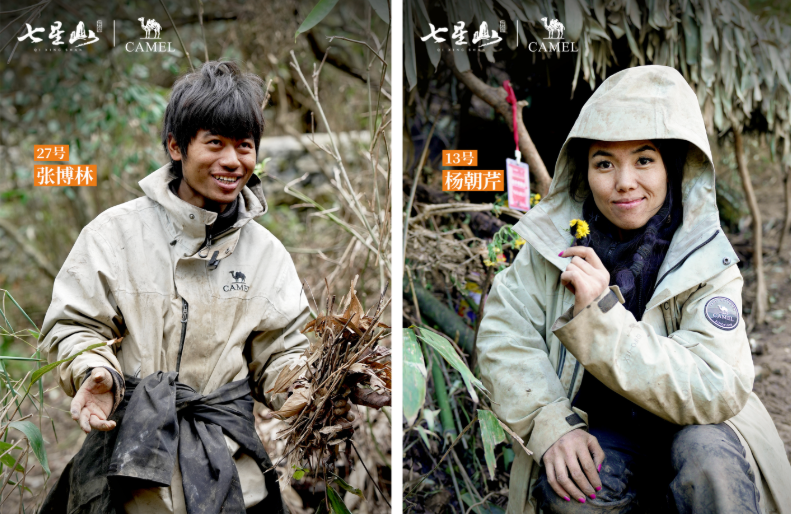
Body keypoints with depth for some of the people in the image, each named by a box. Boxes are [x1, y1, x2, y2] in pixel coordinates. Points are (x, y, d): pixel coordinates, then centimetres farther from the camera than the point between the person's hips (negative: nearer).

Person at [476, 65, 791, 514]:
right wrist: (553, 425, -24)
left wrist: (602, 314, -33)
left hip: (685, 434, -2)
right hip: (597, 439, 2)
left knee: (705, 451, -35)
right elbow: (504, 339, -8)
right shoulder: (554, 240, -7)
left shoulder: (707, 266, -14)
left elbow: (715, 391, -26)